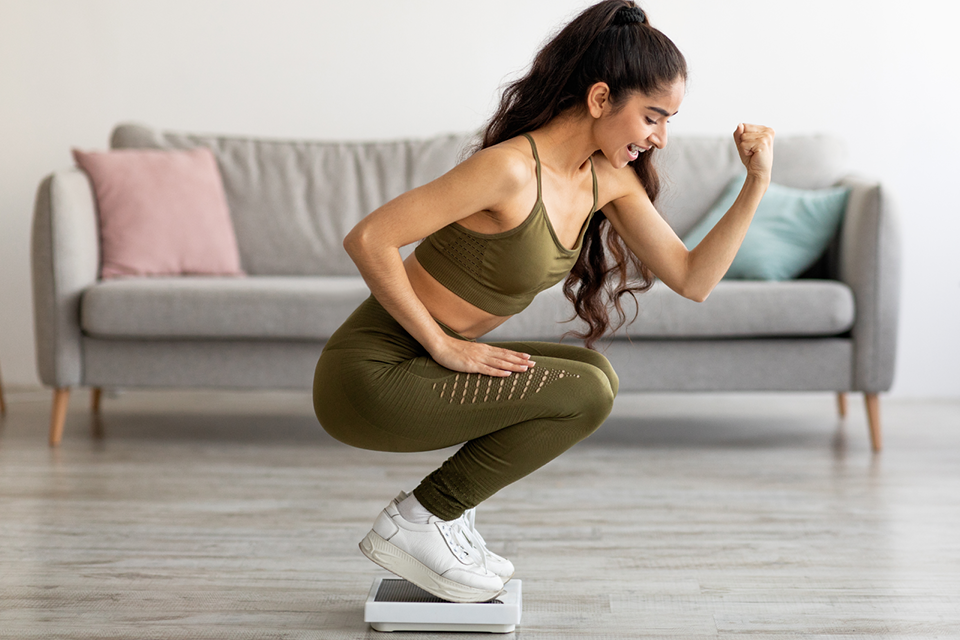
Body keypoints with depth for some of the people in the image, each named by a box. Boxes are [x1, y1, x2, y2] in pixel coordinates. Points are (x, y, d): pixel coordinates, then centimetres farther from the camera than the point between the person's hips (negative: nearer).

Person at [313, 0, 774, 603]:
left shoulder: (608, 178, 2)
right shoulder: (512, 169, -24)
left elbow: (694, 279, 3)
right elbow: (367, 240, -25)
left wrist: (758, 183, -6)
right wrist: (444, 345, -19)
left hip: (419, 366, 8)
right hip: (368, 376, -8)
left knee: (595, 373, 6)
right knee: (585, 393, -14)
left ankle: (442, 512, 10)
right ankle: (416, 523, -3)